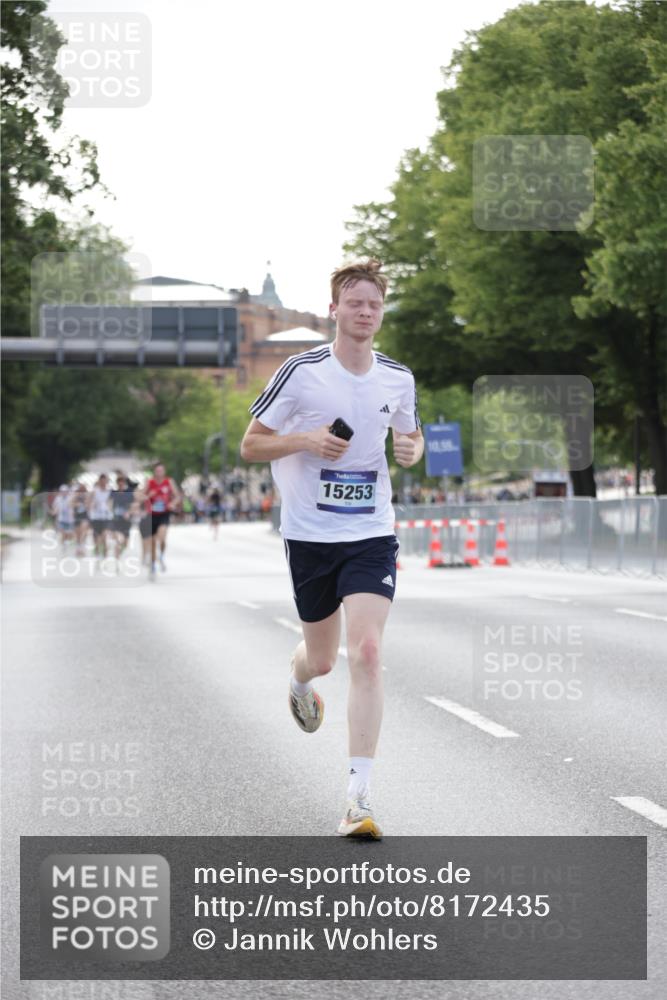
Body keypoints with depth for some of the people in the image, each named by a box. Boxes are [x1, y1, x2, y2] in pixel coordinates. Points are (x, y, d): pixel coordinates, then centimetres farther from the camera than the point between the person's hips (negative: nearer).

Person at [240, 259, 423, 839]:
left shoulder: (398, 378, 3)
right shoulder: (301, 373, -7)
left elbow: (411, 436, 22)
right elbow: (250, 446, -1)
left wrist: (411, 449, -2)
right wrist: (306, 440, -18)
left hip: (372, 534, 1)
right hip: (309, 535, -1)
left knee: (367, 653, -16)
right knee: (322, 657, 12)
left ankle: (359, 799, -15)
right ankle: (300, 678, 55)